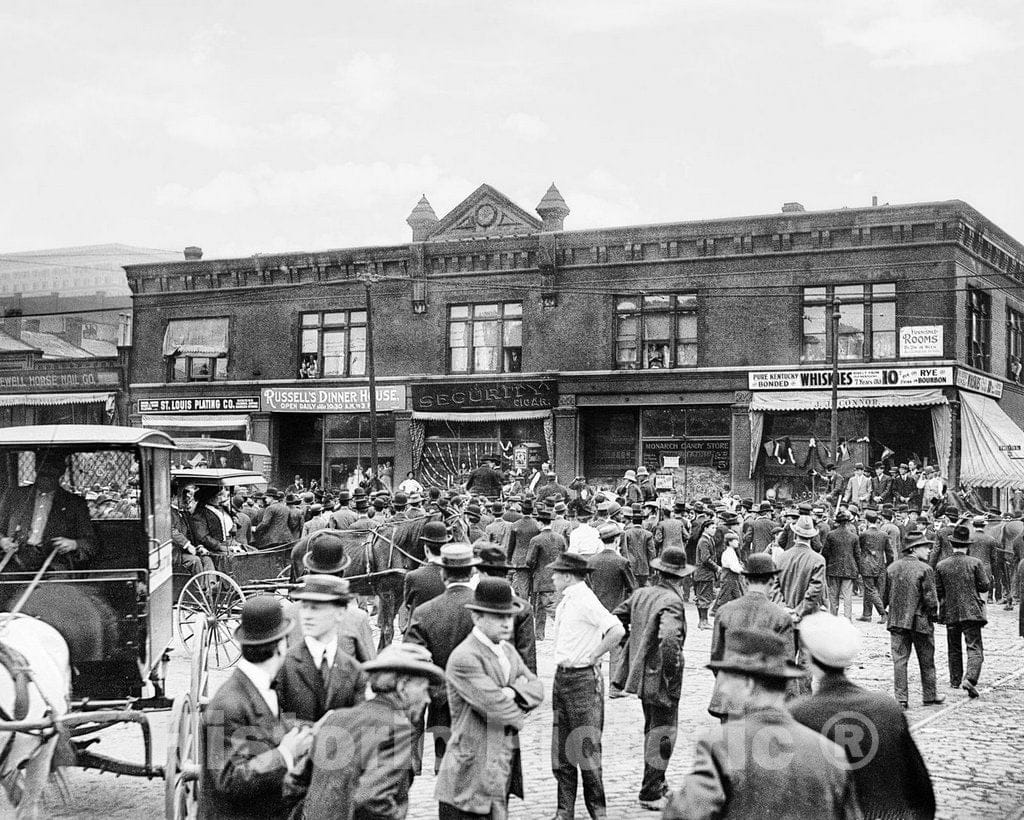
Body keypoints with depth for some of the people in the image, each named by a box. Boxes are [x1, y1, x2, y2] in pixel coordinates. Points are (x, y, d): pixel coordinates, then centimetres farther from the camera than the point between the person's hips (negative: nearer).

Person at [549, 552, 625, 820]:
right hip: (561, 677, 9)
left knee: (586, 748, -2)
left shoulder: (585, 601, -17)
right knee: (560, 750, 11)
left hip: (584, 679, -9)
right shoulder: (565, 601, 10)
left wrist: (593, 656, -18)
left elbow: (617, 630, -29)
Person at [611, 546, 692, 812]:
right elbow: (668, 638, -35)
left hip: (642, 673, 8)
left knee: (652, 729, 22)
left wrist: (630, 644, 16)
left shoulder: (641, 593, 3)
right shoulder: (672, 602, -21)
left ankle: (655, 783, 35)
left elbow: (616, 617, 10)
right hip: (661, 678, -8)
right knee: (663, 733, 3)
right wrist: (672, 669, -22)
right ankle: (651, 793, 9)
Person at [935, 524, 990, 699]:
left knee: (954, 648, 18)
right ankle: (970, 678, -24)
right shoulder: (975, 563, -5)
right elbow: (984, 587, -4)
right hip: (971, 611, -3)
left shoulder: (941, 565, 1)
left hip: (950, 612, 3)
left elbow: (938, 592, 4)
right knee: (975, 648, -5)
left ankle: (955, 681, 26)